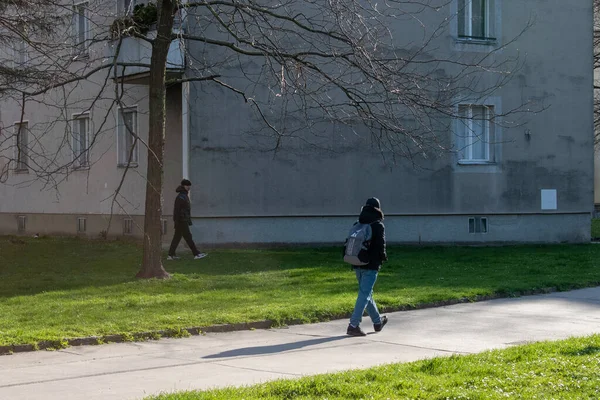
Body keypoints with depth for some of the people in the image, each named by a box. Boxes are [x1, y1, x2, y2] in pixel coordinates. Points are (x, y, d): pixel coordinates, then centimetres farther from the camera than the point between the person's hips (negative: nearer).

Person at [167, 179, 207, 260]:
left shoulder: (185, 196, 17)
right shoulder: (180, 197, -15)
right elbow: (176, 210, -18)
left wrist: (189, 220, 24)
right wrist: (176, 222, -21)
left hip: (184, 221, 10)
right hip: (181, 221, -10)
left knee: (177, 237, 9)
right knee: (188, 237, -6)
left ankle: (171, 255, 10)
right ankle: (196, 254, -4)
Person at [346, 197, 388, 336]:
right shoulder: (378, 225, -9)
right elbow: (380, 245, -15)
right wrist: (383, 257, 2)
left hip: (358, 265, 7)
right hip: (371, 265, -7)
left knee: (366, 293, 18)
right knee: (365, 294, -5)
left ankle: (378, 322, 34)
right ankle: (353, 325, -13)